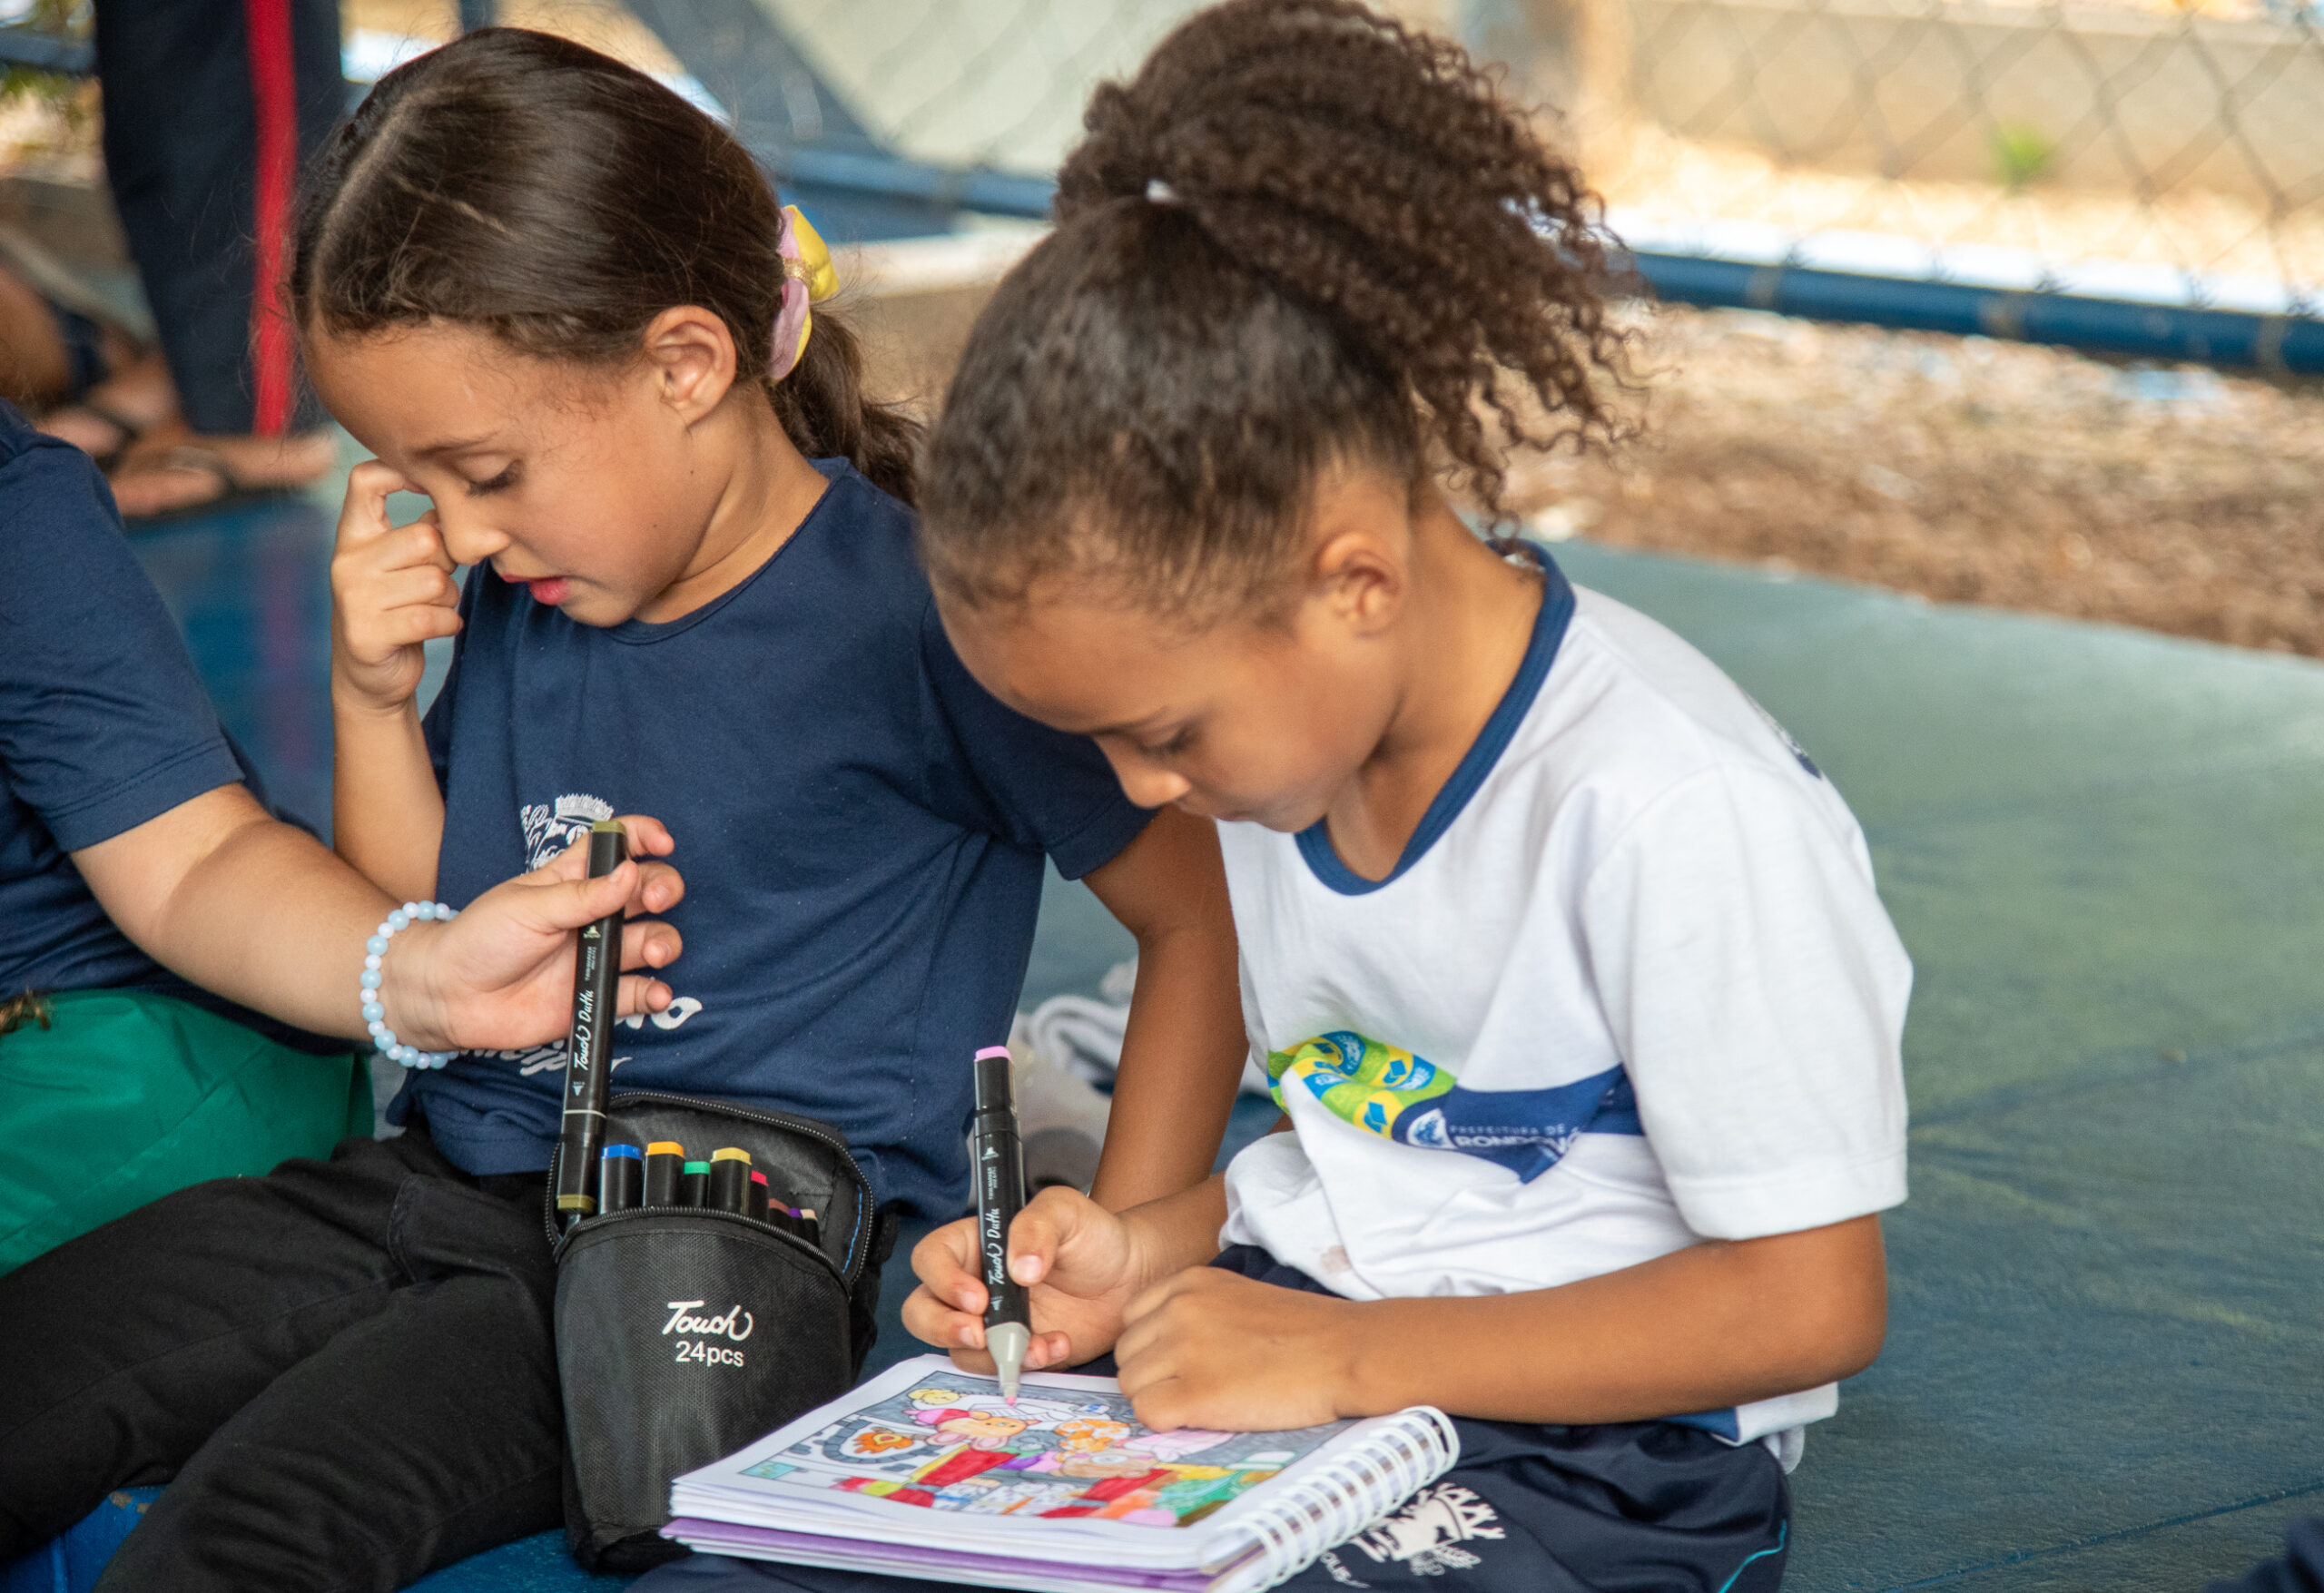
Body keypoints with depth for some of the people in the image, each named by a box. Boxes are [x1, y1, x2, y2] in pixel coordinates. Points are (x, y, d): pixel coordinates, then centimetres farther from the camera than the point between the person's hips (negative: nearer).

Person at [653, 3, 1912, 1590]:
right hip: (1276, 1356, 8)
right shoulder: (1276, 726, 5)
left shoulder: (1675, 808, -22)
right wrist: (1149, 1257, -1)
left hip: (1591, 1449, -7)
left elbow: (1813, 1298, -19)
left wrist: (1345, 1355, -21)